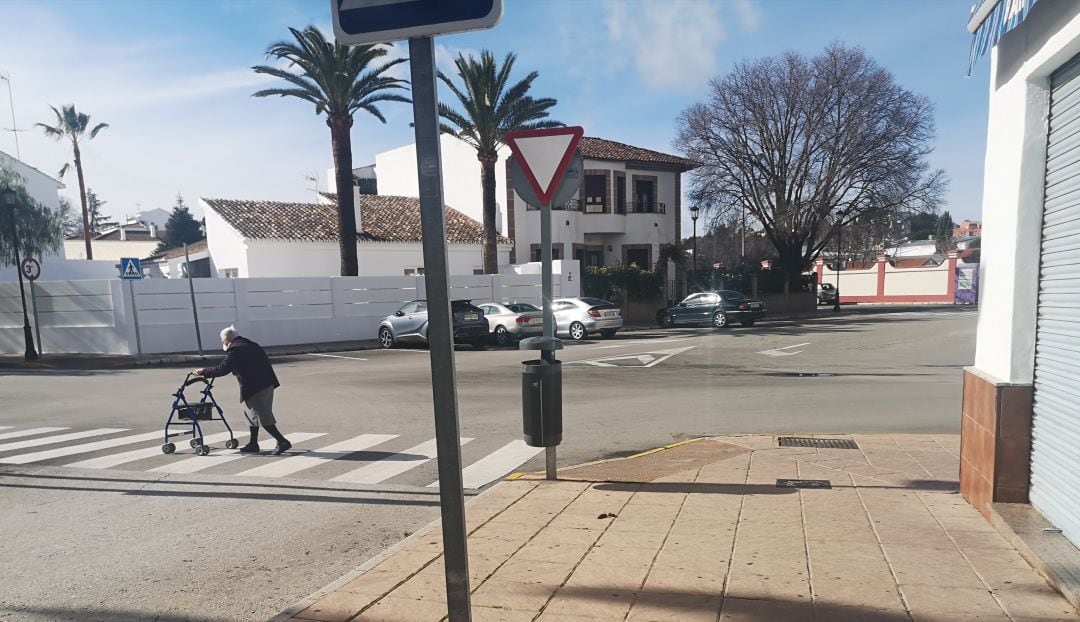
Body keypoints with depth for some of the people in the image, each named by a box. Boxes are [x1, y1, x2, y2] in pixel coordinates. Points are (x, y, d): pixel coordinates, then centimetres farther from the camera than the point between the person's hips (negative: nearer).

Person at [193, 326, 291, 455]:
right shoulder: (250, 344, 18)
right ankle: (253, 444, 27)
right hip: (267, 384, 9)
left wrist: (204, 372, -3)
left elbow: (223, 369, -14)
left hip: (255, 387, -9)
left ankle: (282, 441, -8)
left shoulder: (235, 349, -9)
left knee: (263, 417, -5)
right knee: (251, 413, 20)